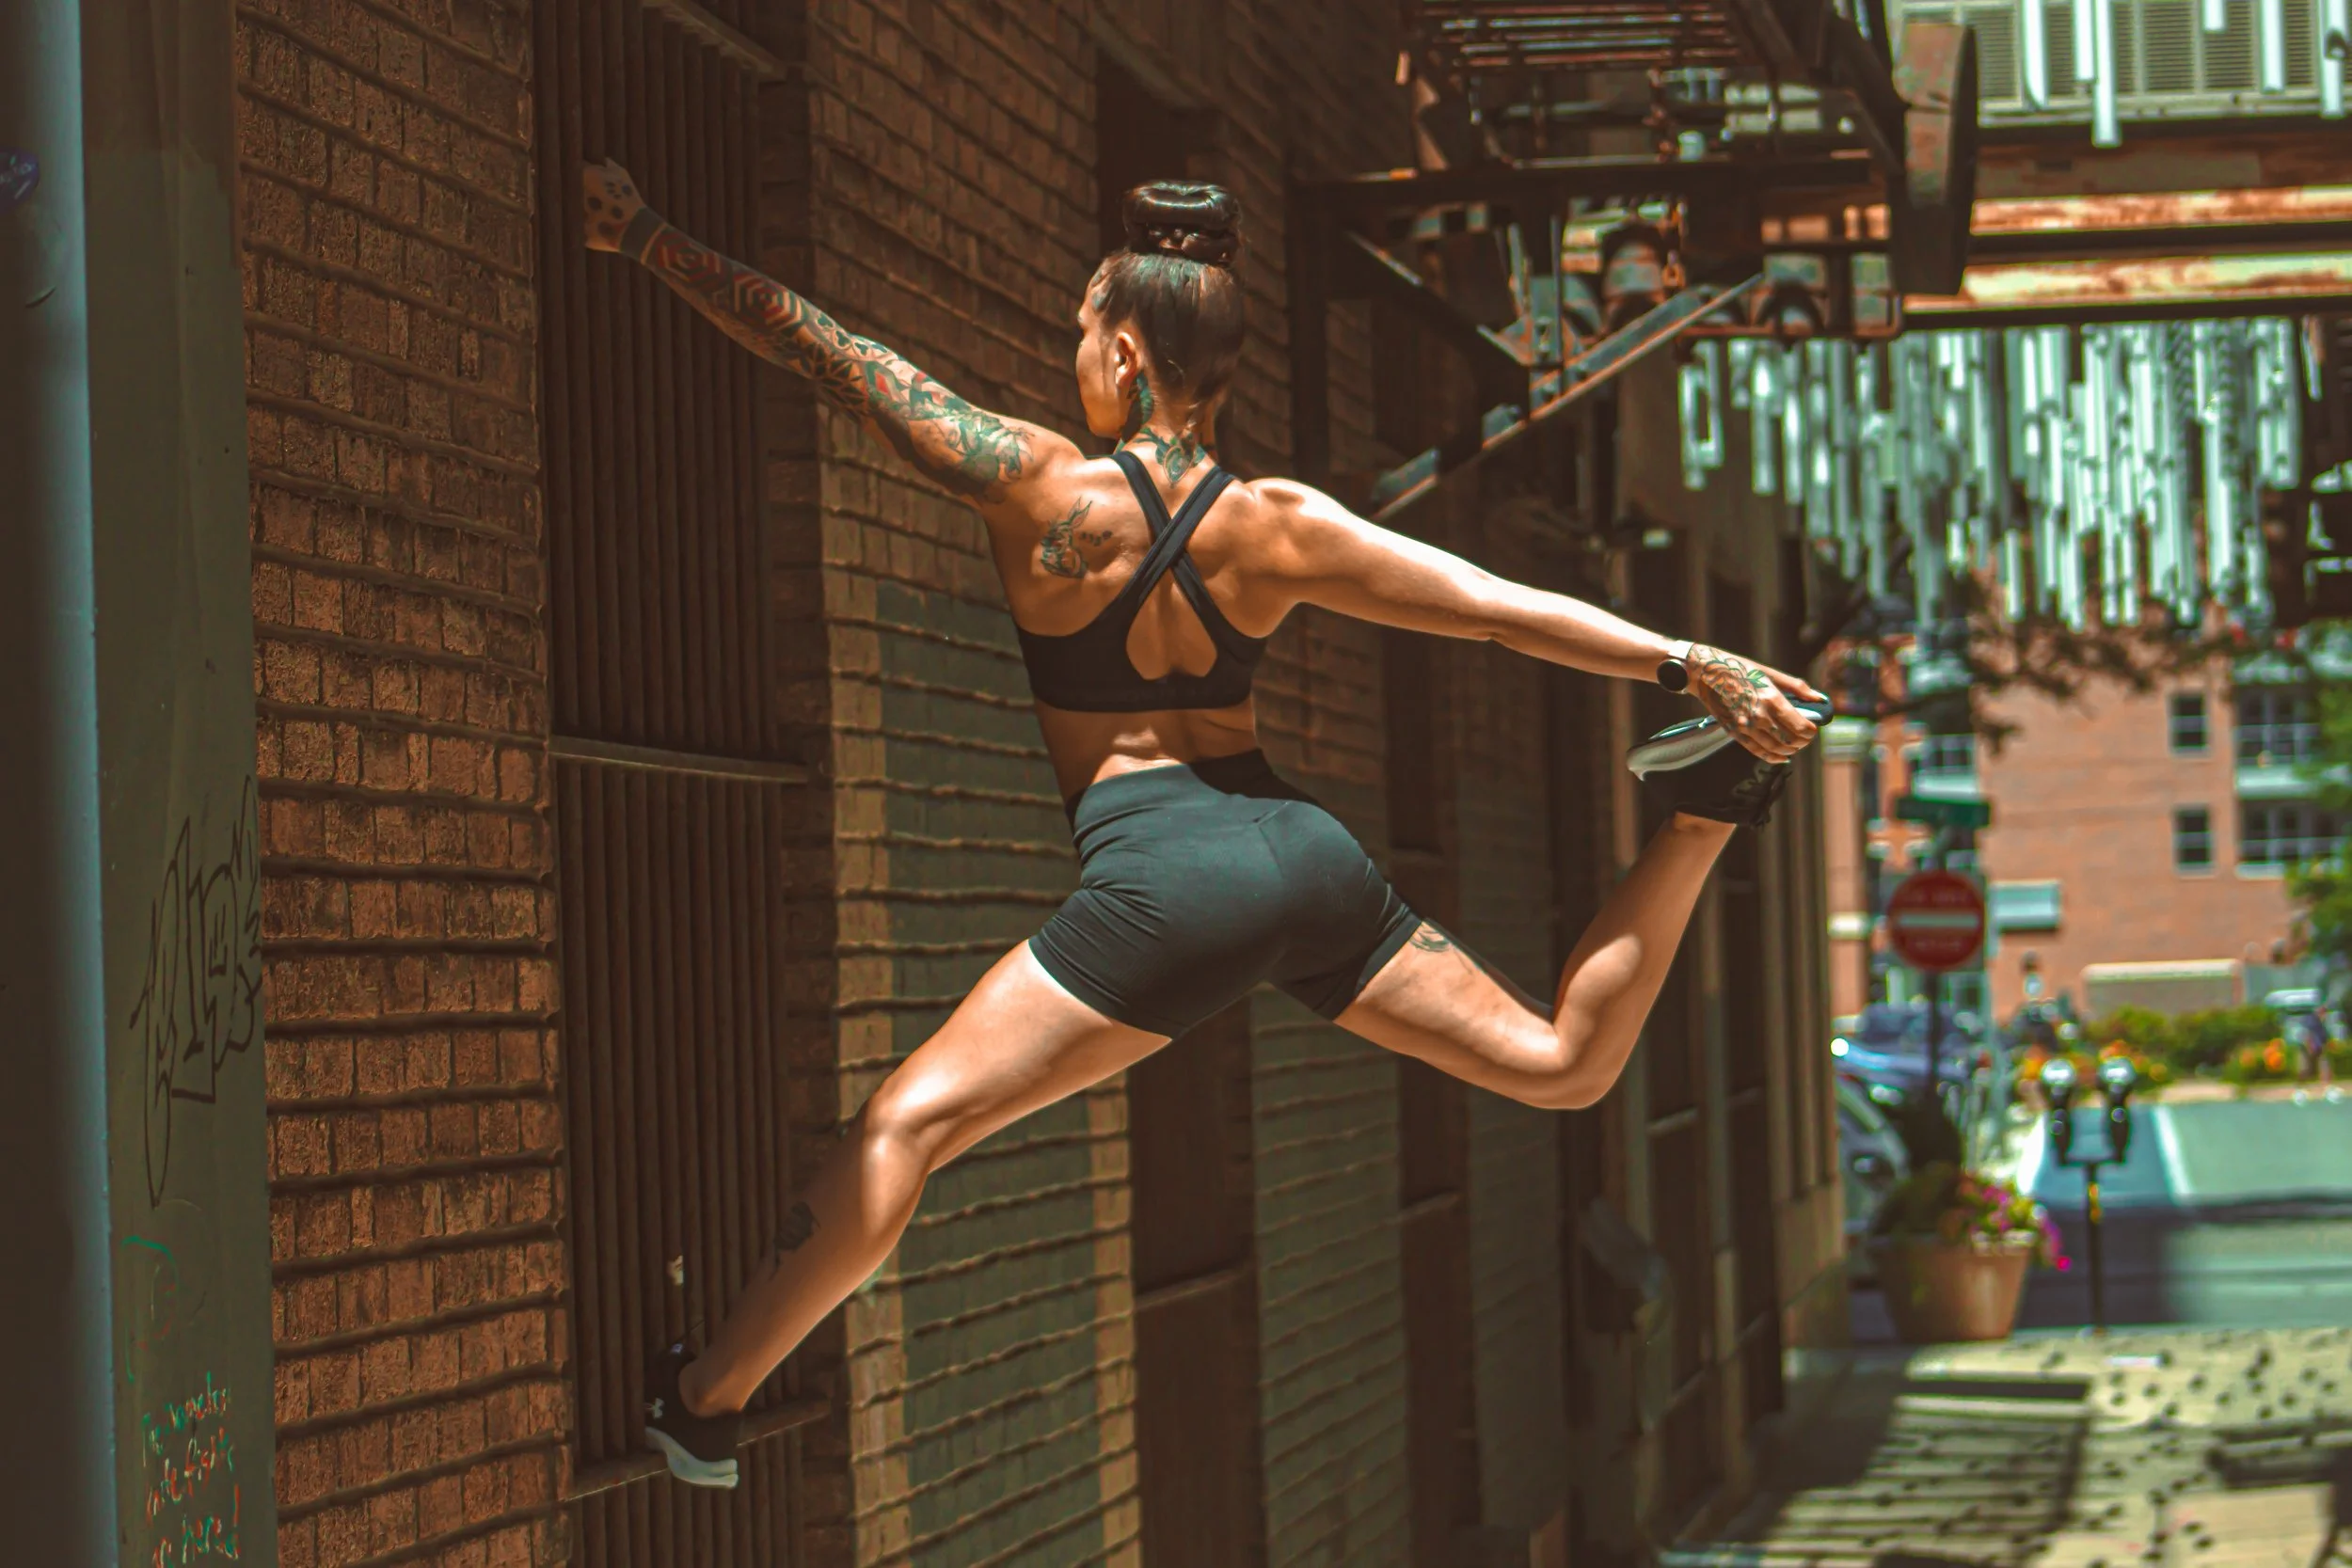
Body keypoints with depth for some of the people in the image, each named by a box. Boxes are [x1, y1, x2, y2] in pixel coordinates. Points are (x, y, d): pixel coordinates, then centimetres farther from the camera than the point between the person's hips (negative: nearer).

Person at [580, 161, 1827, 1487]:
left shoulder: (1044, 490, -6)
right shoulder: (1277, 526, 3)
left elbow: (815, 347, -2)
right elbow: (1505, 608, 3)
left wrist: (646, 236, 6)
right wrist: (1700, 665, 8)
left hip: (1164, 880, -5)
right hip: (1305, 851, 5)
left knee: (907, 1124, -1)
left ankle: (706, 1404, -2)